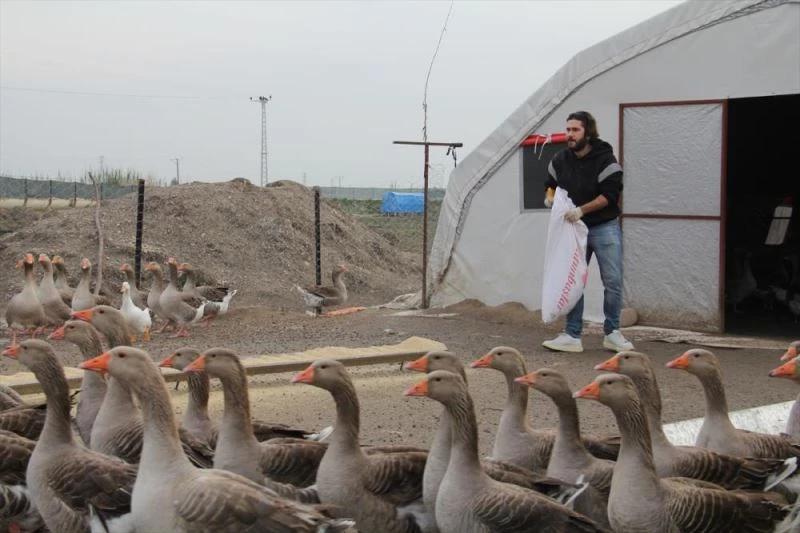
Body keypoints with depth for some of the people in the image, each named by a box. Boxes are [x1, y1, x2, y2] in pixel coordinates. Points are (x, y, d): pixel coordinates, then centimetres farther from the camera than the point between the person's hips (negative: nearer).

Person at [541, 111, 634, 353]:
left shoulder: (605, 160, -12)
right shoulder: (560, 160, 4)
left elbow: (610, 195, -18)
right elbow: (551, 185, 20)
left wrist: (581, 210, -25)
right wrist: (550, 198, -3)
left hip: (605, 227, -4)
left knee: (613, 281, -1)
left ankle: (612, 333, 11)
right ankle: (572, 336, 8)